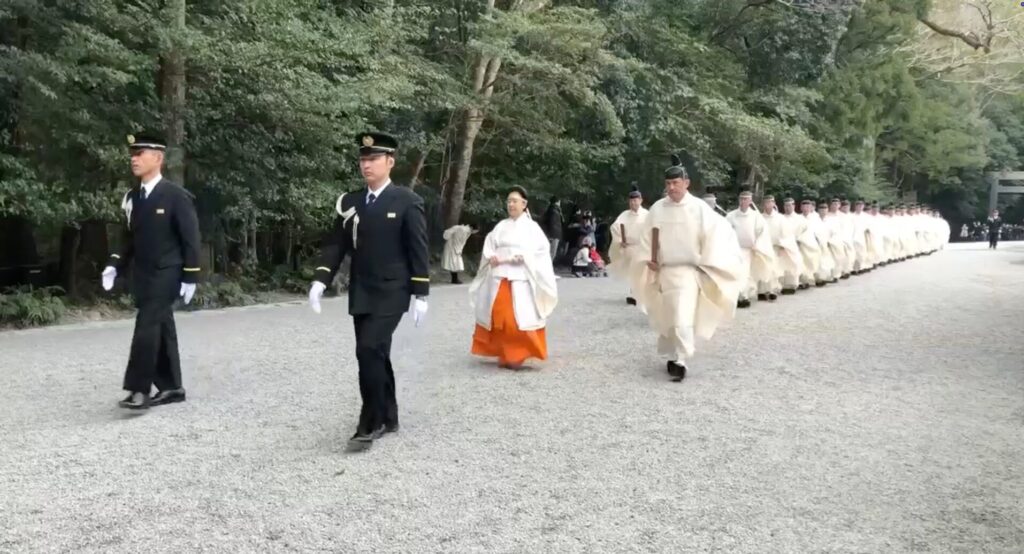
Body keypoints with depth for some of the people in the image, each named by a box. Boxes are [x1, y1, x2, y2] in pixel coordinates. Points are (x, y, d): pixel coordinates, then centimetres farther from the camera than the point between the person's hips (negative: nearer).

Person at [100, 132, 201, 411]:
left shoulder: (177, 196, -10)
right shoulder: (131, 197, 10)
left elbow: (190, 239, -10)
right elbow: (130, 238, 18)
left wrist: (190, 277, -13)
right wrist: (115, 265, 5)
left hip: (165, 274, -7)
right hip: (142, 276, 7)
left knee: (147, 328, -14)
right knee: (162, 330, 11)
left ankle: (139, 390, -10)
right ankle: (171, 387, 18)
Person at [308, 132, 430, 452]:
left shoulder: (407, 201, -6)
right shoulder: (349, 203, 8)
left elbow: (418, 251, -7)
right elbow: (335, 244, 6)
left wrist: (420, 295, -10)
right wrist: (320, 281, -7)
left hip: (391, 293, -6)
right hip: (360, 294, 6)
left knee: (369, 351, -16)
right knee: (375, 355, 12)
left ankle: (369, 424, -6)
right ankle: (388, 418, 26)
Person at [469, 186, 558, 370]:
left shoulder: (532, 227, 6)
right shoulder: (501, 226, 14)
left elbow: (541, 251, -2)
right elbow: (489, 246, 10)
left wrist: (524, 258, -17)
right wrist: (491, 257, -10)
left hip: (521, 279, -3)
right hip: (499, 278, 3)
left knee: (519, 319, -7)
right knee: (499, 317, 1)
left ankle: (517, 356, 5)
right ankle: (503, 355, 13)